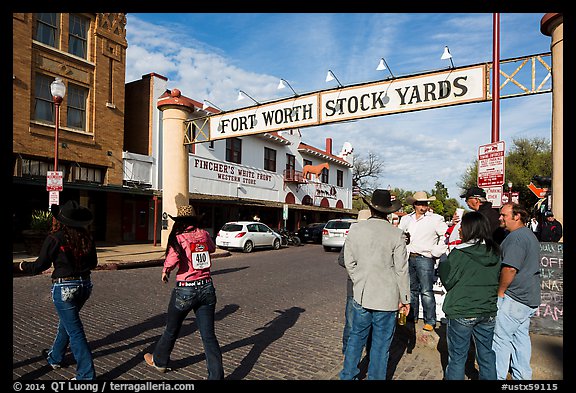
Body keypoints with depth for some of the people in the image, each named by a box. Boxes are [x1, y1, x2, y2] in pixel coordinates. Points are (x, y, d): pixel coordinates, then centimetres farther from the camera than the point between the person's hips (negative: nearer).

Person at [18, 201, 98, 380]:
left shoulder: (54, 239, -13)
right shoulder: (86, 237, -1)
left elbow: (40, 266, -2)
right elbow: (93, 263, 9)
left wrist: (24, 266, 19)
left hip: (64, 288, -5)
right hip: (85, 284, 6)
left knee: (75, 331, 0)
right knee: (66, 322, 28)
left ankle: (86, 375, 5)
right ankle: (55, 357, 48)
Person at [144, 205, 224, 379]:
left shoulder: (178, 237, -9)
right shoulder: (204, 234, 3)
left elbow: (173, 258, -27)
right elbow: (212, 248, 25)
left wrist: (165, 271, -8)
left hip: (185, 290, -3)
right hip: (207, 288, 3)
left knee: (172, 330, 21)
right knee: (209, 335, 7)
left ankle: (159, 361, 45)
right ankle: (216, 375, 7)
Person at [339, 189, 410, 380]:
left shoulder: (355, 229, -4)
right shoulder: (396, 234, -11)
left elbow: (349, 262, 1)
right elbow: (401, 270, -7)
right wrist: (405, 298, 3)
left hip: (361, 294, 3)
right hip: (387, 298, -2)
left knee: (357, 336, 19)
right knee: (381, 343, 12)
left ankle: (348, 375, 31)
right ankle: (375, 377, 24)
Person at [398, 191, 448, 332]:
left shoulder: (435, 219, -3)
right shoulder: (406, 219, 10)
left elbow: (446, 236, -4)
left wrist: (435, 252, -7)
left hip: (425, 258, -5)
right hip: (409, 258, 5)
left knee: (426, 292, -5)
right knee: (411, 290, 15)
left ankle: (430, 321, 7)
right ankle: (412, 317, 28)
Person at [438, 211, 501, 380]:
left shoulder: (459, 253, -17)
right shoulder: (496, 253, 0)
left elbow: (448, 282, -9)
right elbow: (498, 280, 12)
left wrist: (443, 262, 4)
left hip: (462, 312, -5)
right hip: (488, 312, 5)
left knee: (457, 358, 8)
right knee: (487, 355, 19)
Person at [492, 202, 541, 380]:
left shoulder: (516, 237, -18)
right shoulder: (529, 235, 16)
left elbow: (509, 268, -24)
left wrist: (500, 292, -13)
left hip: (513, 299, -10)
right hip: (528, 297, 10)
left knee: (500, 339, -3)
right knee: (521, 337, 18)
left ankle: (496, 376, 4)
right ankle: (523, 376, 28)